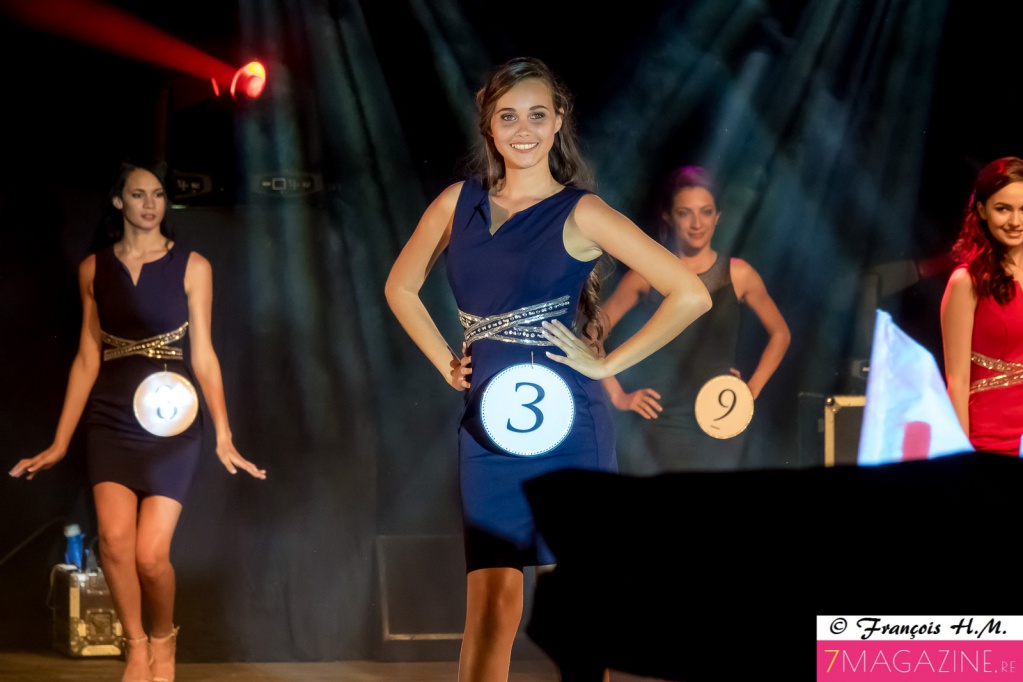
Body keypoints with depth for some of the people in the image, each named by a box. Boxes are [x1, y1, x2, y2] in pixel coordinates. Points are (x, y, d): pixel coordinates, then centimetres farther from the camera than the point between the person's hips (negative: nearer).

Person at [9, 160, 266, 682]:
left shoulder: (191, 267, 1)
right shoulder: (94, 268, 8)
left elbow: (203, 355, 1)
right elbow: (87, 357, 9)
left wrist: (224, 437, -7)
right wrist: (59, 443, 6)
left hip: (170, 424, -2)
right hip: (110, 421, 2)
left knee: (150, 554, -11)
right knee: (114, 537, -19)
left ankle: (164, 637, 20)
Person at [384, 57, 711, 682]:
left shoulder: (580, 214, -5)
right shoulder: (459, 203, 8)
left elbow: (690, 294, -10)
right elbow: (401, 287, 22)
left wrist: (607, 363, -9)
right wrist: (447, 364, 10)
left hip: (570, 426, -3)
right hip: (489, 428, 3)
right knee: (491, 603, -4)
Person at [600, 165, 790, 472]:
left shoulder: (738, 274, 3)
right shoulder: (647, 276, 0)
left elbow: (779, 333, 15)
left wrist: (753, 387, 6)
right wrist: (617, 395, -1)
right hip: (662, 421, -1)